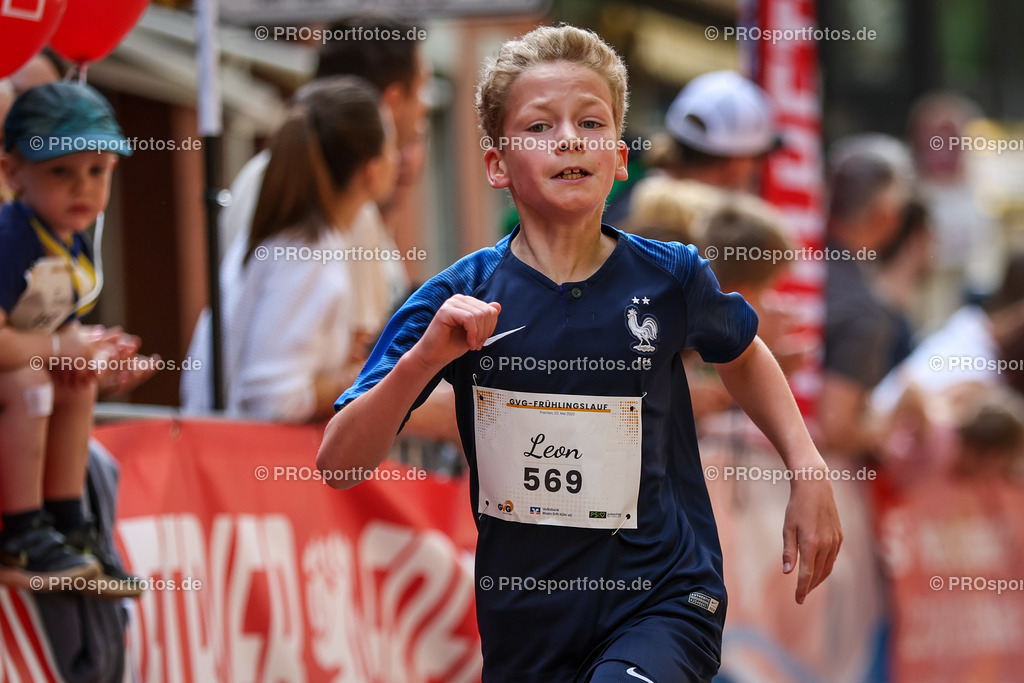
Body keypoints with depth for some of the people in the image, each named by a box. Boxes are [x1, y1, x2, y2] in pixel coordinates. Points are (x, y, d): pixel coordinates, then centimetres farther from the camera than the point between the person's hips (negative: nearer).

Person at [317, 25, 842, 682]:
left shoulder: (669, 277, -4)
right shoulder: (459, 298, -7)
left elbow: (742, 355, 20)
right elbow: (339, 463, -11)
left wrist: (810, 470, 9)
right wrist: (423, 360, -25)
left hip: (664, 598, -2)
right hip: (526, 628, 2)